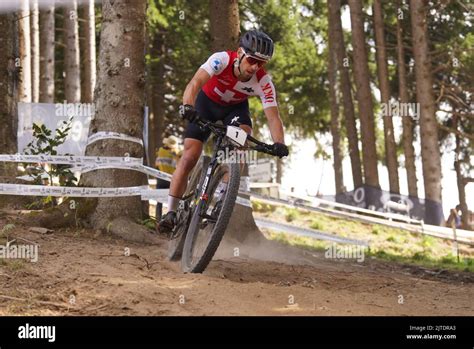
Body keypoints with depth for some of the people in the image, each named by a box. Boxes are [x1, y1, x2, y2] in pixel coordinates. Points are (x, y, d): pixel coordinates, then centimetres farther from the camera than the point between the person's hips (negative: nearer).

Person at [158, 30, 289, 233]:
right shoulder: (222, 60, -36)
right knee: (189, 157, -11)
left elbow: (273, 117, -34)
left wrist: (279, 143, -53)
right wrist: (187, 107, -67)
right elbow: (196, 83, -48)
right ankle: (171, 213, -5)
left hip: (236, 108, 1)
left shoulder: (263, 82, -30)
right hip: (207, 102, -1)